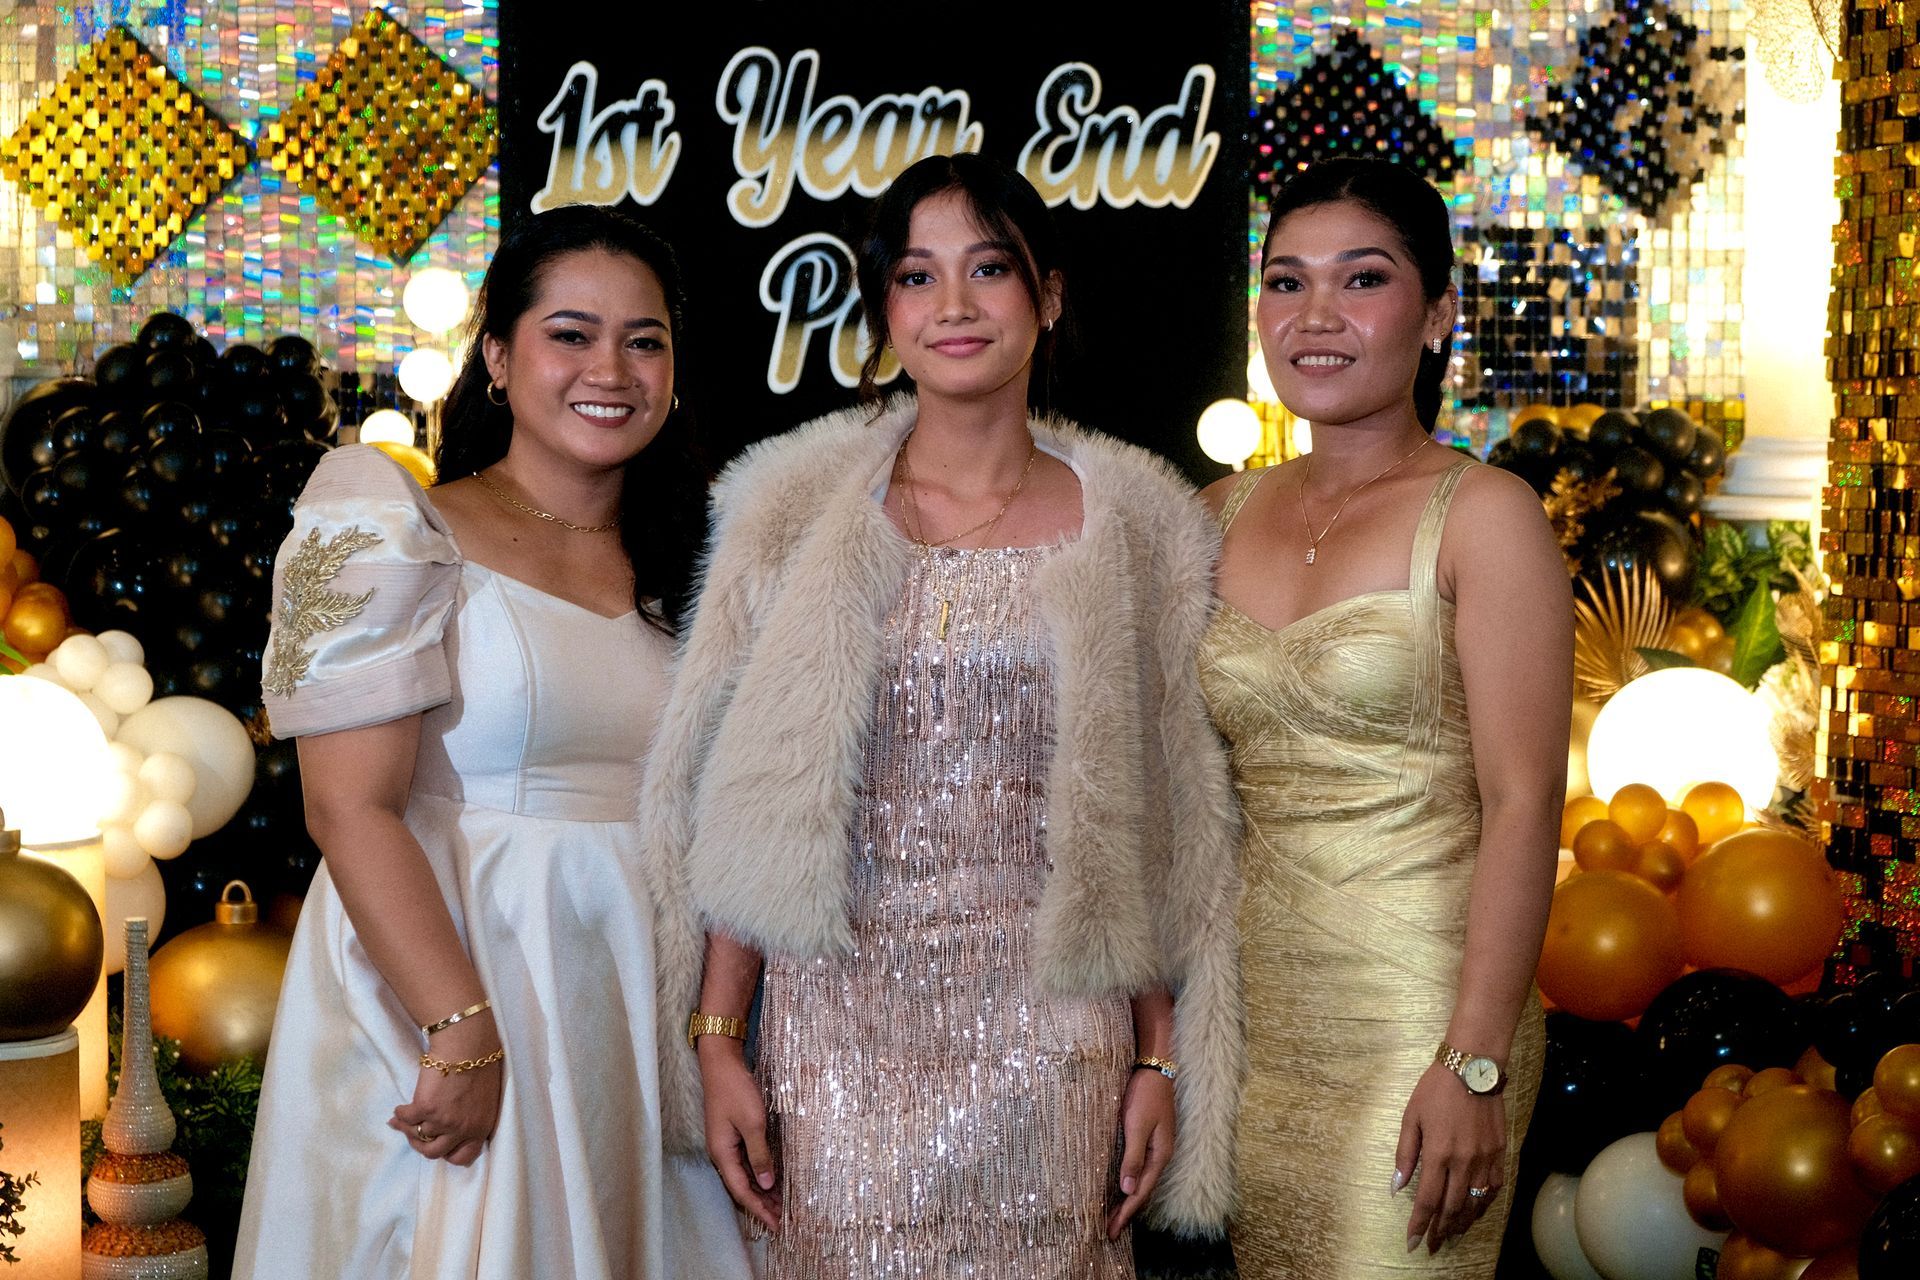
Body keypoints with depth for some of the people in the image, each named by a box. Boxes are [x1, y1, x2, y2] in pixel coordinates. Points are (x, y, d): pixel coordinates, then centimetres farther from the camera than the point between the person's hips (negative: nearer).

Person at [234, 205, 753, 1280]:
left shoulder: (680, 565, 11)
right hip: (436, 996, -5)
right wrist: (466, 1034, -21)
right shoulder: (400, 536, -5)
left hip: (639, 1019, 5)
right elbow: (351, 807, -14)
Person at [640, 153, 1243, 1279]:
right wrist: (718, 1039, -2)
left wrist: (1160, 1058, 3)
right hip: (841, 1028, 0)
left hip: (1047, 1032, 0)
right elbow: (749, 810, 3)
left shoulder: (1130, 527, 4)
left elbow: (1160, 827, 6)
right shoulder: (805, 513, 2)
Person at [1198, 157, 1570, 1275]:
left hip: (1420, 1006, -5)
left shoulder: (1483, 517, -8)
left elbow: (1523, 805, -13)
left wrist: (1475, 1064, -18)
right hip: (1254, 1005, 5)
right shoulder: (1223, 517, 8)